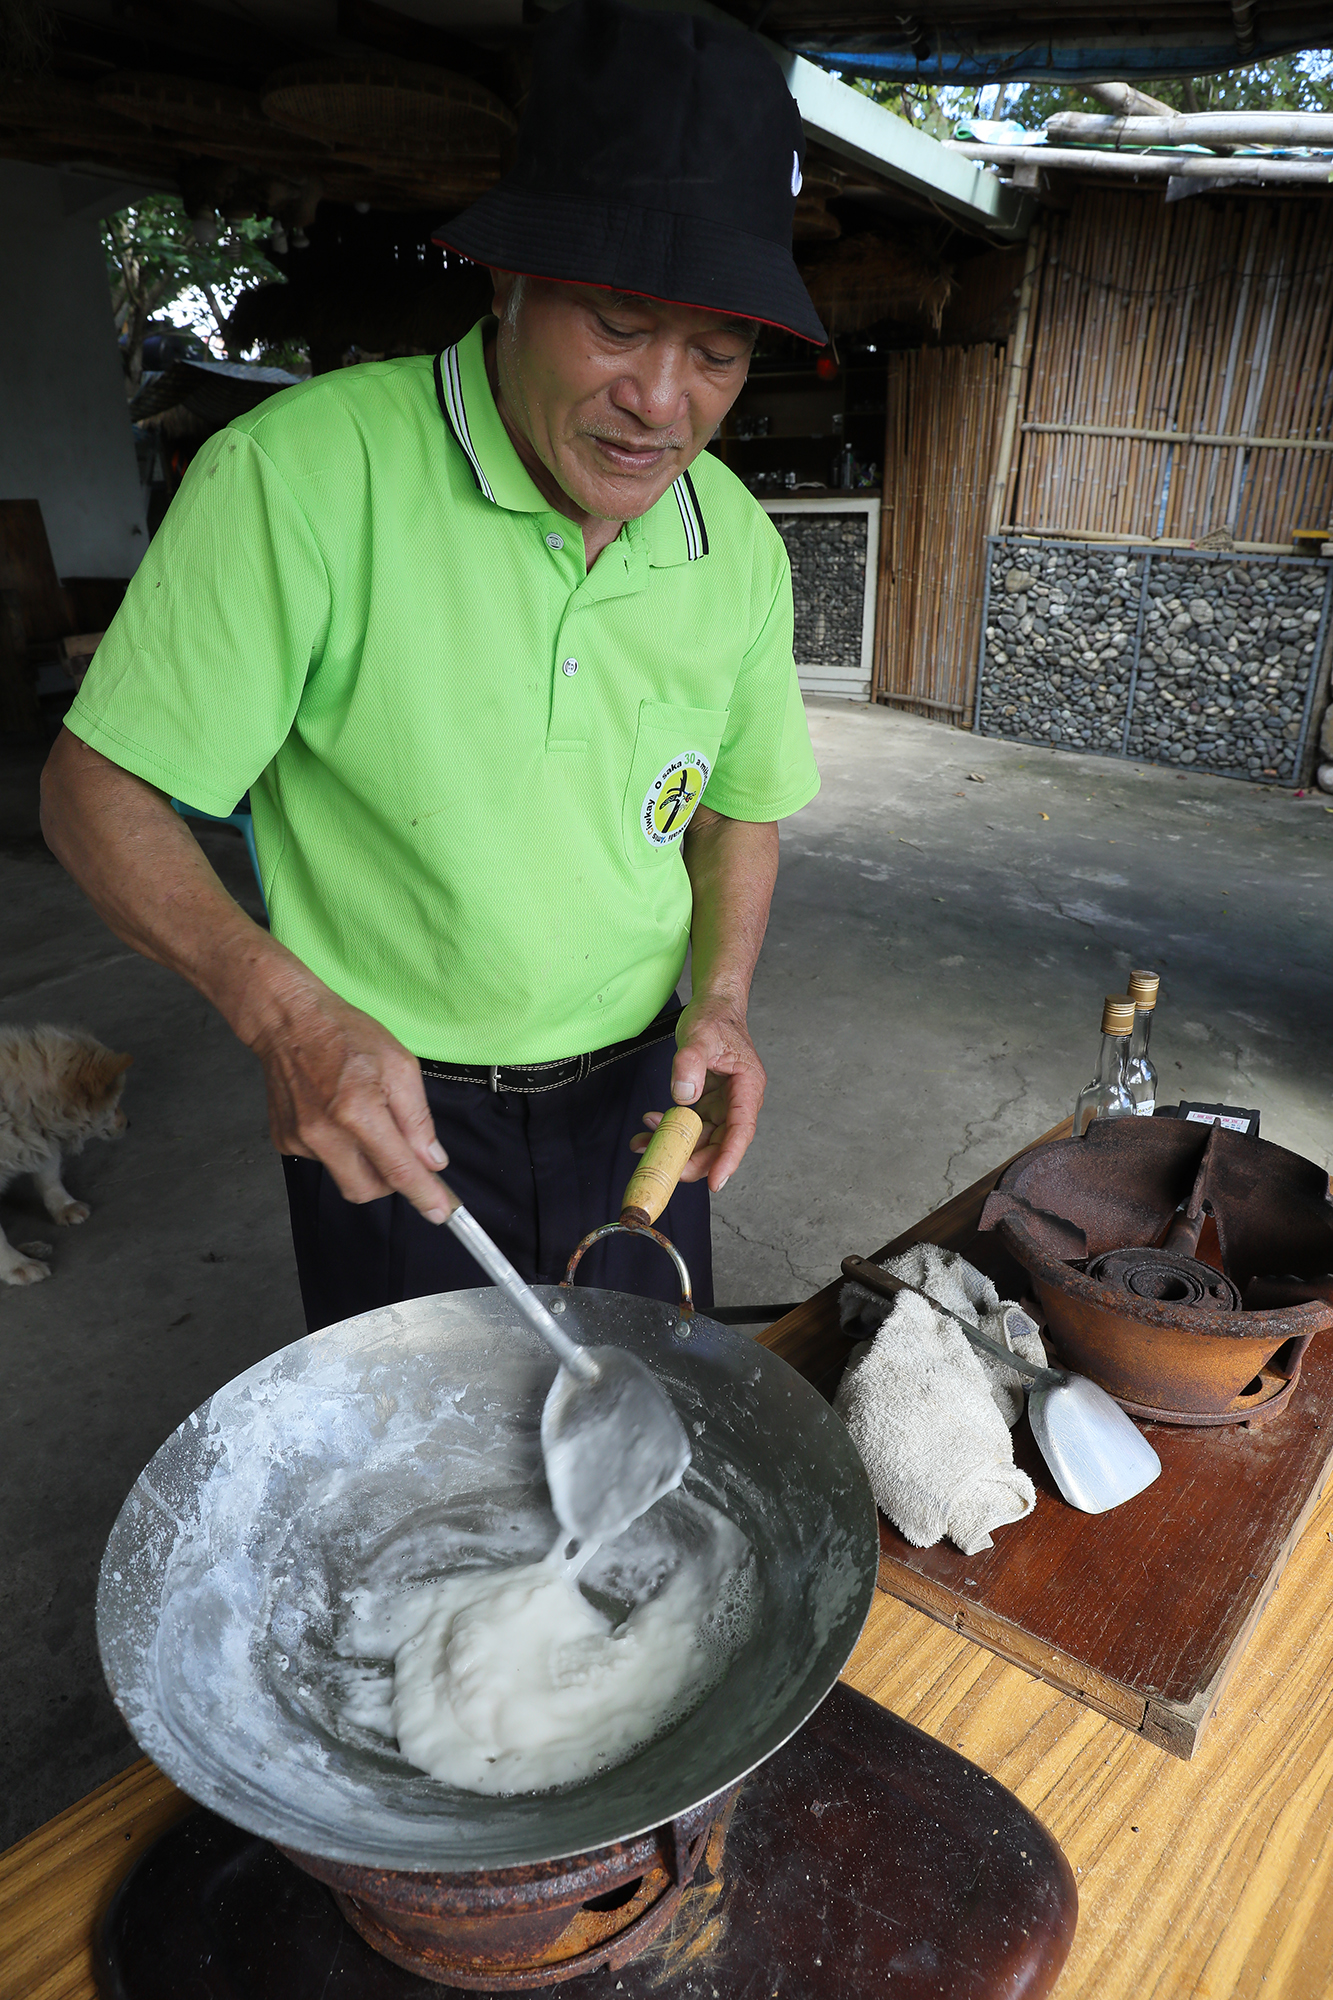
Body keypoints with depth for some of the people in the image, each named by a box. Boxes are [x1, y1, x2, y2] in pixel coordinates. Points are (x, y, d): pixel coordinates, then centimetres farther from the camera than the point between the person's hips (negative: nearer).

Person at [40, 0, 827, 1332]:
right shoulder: (301, 475, -21)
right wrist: (288, 1013, -30)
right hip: (383, 1100, -4)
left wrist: (721, 999, -7)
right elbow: (96, 791, -16)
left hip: (637, 1092, 5)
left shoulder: (739, 548, -4)